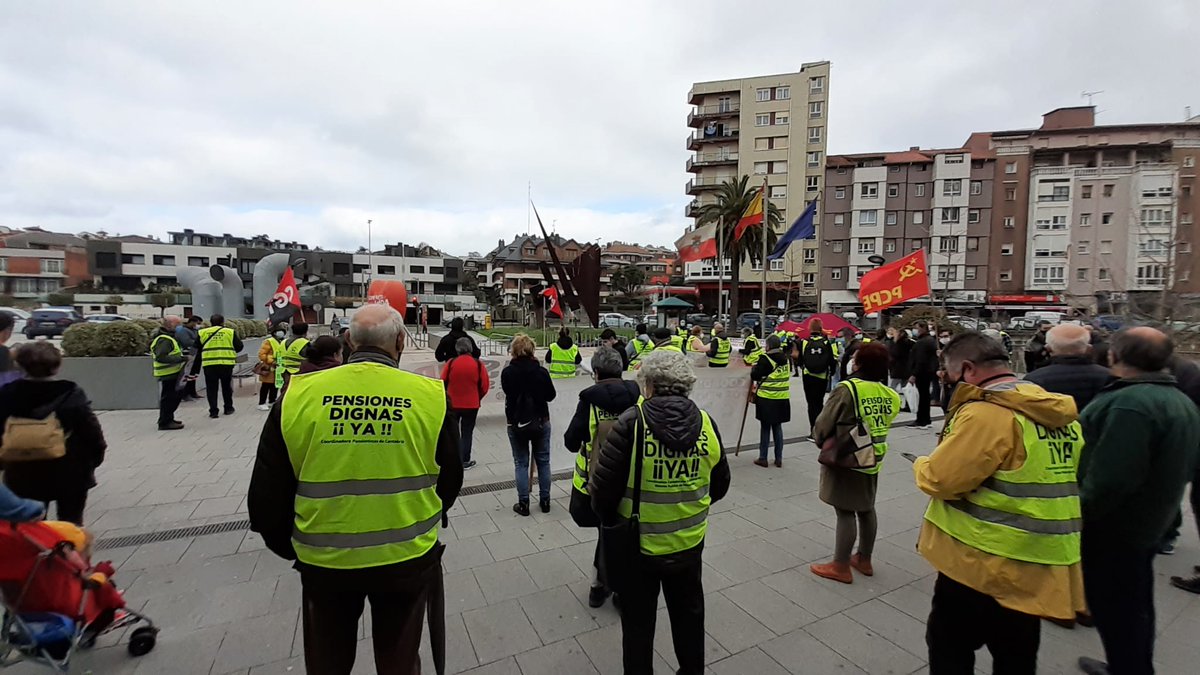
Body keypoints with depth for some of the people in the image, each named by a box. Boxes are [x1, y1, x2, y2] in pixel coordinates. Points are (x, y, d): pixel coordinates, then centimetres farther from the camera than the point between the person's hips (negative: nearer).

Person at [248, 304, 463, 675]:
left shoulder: (298, 395, -11)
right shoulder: (429, 395, -14)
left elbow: (266, 493, -2)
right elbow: (449, 480, -1)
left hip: (324, 561, 2)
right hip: (407, 558, -1)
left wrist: (289, 546, 17)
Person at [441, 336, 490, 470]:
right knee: (467, 433, 12)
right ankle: (465, 461, 16)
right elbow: (485, 385, -4)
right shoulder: (478, 364, -8)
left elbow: (443, 382, -2)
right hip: (471, 404, 0)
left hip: (452, 404, 1)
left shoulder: (450, 363, -9)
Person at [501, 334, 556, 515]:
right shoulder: (541, 371, -11)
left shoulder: (507, 373, -12)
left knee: (521, 463, 10)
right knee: (543, 461, 14)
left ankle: (523, 504, 13)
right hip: (541, 421, 1)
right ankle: (545, 501, 22)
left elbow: (508, 393, 2)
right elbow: (551, 395, -1)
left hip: (516, 422, -1)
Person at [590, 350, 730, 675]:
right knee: (688, 613, 27)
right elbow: (719, 485, 2)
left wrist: (609, 519, 1)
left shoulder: (632, 422, -23)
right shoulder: (706, 424, -10)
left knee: (638, 621, 19)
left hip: (639, 543, -3)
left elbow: (603, 486, -19)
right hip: (689, 542, 4)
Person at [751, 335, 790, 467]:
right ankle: (778, 459, 19)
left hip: (766, 399, -5)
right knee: (777, 427, 14)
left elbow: (755, 376, -11)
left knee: (765, 428, 5)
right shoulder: (786, 359, 5)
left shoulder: (765, 359, -15)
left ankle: (763, 458, 12)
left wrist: (755, 365, 7)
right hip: (782, 399, 5)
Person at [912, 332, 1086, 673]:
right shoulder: (1059, 413, 6)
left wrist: (921, 464, -3)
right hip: (1036, 569, 8)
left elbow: (939, 480, -23)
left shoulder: (986, 412, -23)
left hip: (982, 565, -8)